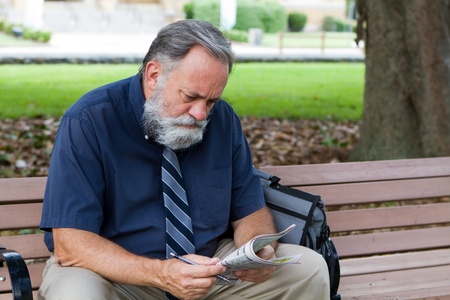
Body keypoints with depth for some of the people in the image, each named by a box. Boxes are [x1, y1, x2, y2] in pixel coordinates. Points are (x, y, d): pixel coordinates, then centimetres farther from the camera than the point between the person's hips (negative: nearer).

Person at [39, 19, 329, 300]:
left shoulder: (223, 119, -2)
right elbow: (70, 244, -23)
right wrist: (160, 274, -37)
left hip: (208, 267, 4)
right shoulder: (88, 122, -18)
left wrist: (259, 251, -20)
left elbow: (250, 210, 5)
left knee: (310, 268, -11)